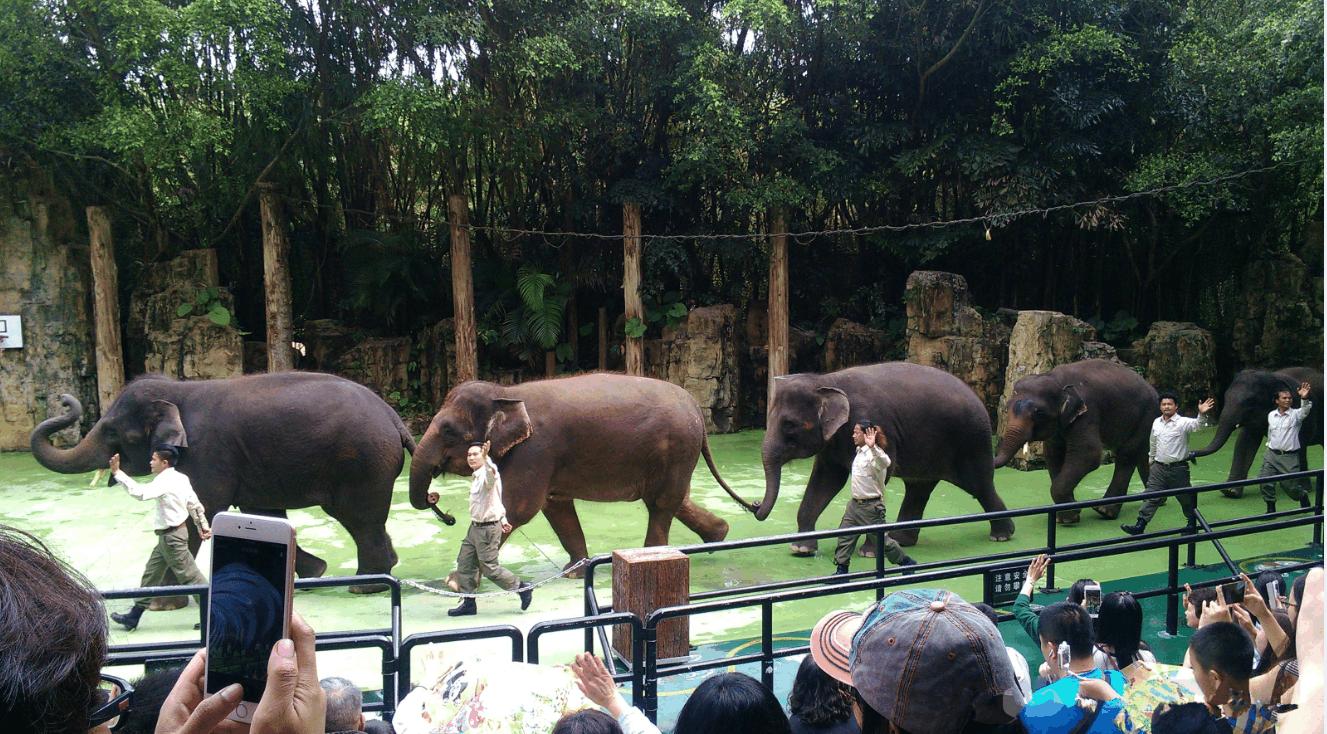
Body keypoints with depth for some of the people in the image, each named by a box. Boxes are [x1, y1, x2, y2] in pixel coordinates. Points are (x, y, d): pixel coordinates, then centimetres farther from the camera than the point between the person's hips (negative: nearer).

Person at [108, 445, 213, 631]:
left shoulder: (165, 482, -21)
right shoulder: (180, 478, 8)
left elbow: (140, 492, -36)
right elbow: (194, 504, 13)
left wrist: (117, 473, -34)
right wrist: (203, 525, 20)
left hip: (172, 537, -10)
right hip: (167, 535, 10)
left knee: (189, 575, -2)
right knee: (151, 573, 15)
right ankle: (134, 617, 23)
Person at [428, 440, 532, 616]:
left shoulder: (487, 475, -17)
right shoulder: (476, 477, 13)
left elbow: (492, 474, -47)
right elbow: (497, 500, 24)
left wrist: (486, 458, -65)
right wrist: (503, 519, 30)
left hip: (487, 529, -10)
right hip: (475, 527, 10)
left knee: (490, 568, -4)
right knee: (464, 564, 9)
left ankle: (523, 589, 11)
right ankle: (468, 603, 18)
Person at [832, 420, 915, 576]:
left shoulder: (874, 453, -20)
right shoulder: (859, 451, 8)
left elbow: (885, 463, -45)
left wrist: (873, 447, -57)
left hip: (871, 506, -8)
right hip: (855, 504, 8)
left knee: (882, 540, 2)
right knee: (845, 535, 3)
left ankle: (907, 563, 22)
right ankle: (841, 571, 9)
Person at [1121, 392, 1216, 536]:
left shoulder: (1183, 422, -10)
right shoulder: (1156, 423, 8)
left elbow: (1197, 424, -31)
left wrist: (1202, 414, -51)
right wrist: (1151, 461, 27)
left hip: (1178, 468, -4)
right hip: (1159, 468, 4)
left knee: (1186, 498, 11)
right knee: (1151, 496, -2)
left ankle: (1192, 523, 31)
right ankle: (1140, 525, -5)